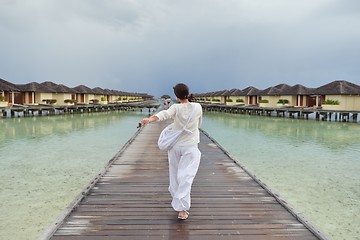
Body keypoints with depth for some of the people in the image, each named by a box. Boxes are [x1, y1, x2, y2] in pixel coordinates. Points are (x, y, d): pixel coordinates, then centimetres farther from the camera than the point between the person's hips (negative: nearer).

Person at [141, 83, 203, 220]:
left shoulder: (176, 108, -9)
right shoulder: (198, 107, -4)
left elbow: (164, 114, -31)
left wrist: (150, 119, -46)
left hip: (175, 146, 1)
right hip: (190, 147, -1)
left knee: (175, 175, 18)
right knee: (186, 177, -6)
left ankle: (178, 203, 36)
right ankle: (182, 209, -16)